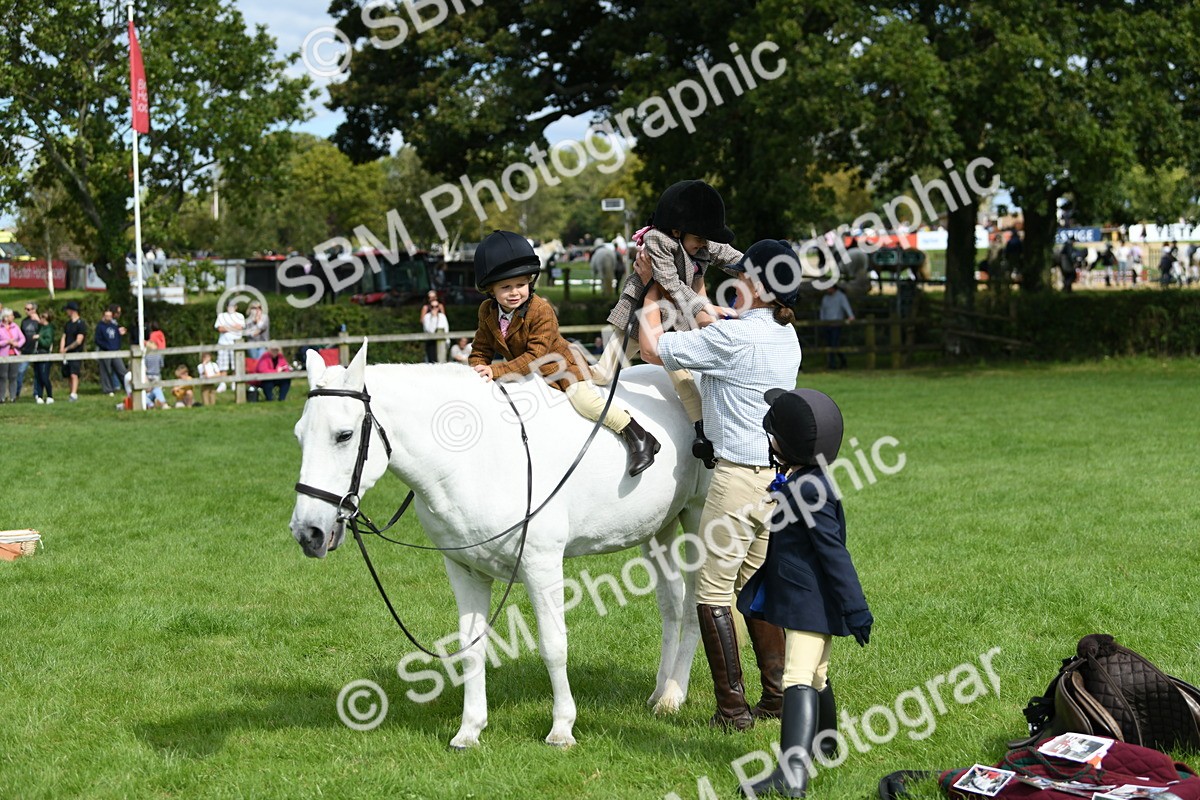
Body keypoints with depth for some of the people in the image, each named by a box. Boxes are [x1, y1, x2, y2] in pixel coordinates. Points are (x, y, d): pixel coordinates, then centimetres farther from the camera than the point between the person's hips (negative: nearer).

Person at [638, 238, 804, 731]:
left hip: (738, 474, -8)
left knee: (712, 590, 0)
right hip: (778, 474, 8)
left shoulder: (733, 336, -17)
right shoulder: (786, 336, 9)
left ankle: (732, 706, -1)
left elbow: (653, 349, -10)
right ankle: (777, 695, 20)